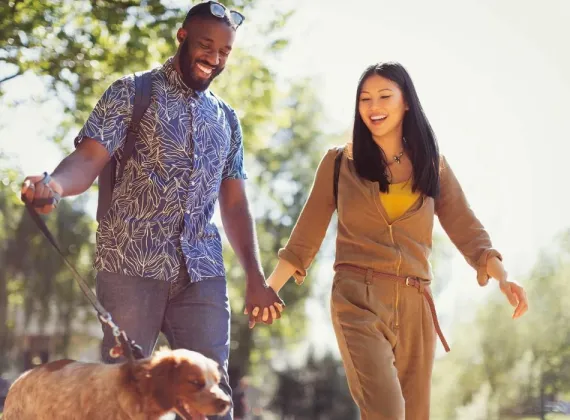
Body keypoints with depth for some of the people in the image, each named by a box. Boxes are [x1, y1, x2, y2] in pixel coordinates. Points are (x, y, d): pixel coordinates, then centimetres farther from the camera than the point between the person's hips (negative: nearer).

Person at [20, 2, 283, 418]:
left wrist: (256, 278, 9)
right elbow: (89, 158, -9)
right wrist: (55, 183, -32)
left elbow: (235, 203, 17)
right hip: (132, 265, -4)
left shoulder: (227, 118, 18)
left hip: (202, 273, 4)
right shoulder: (132, 93, 4)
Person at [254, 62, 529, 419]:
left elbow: (466, 230, 6)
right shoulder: (339, 162, 6)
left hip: (415, 305, 3)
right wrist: (269, 288, 2)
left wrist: (503, 277, -9)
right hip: (358, 299, -3)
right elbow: (307, 235, 9)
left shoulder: (432, 165, 11)